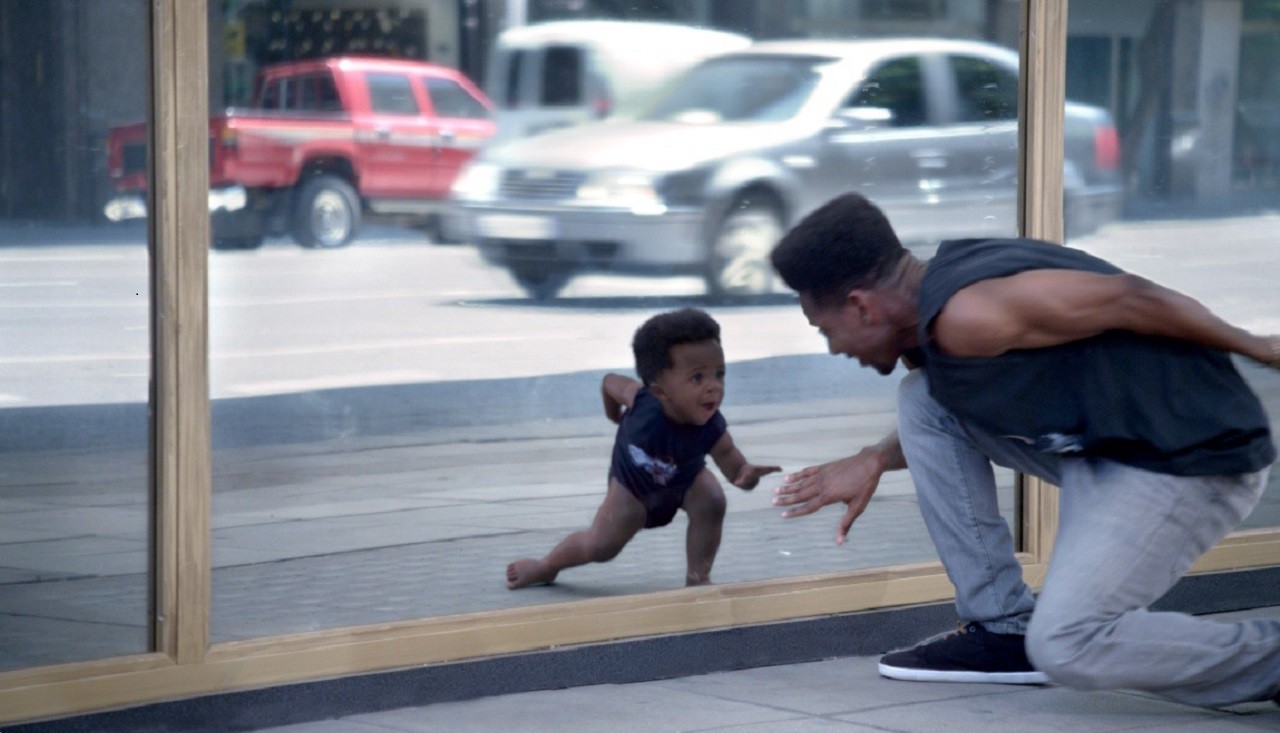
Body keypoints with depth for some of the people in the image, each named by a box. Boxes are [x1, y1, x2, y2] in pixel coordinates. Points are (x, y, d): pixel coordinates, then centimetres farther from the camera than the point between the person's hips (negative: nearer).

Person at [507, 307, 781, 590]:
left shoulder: (712, 429, -40)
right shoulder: (640, 400, -41)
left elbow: (736, 469, -38)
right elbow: (610, 381, -18)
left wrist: (748, 475, -63)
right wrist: (614, 415, 4)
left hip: (685, 481, 1)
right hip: (634, 483, -1)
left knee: (711, 503, -28)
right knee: (601, 546, 3)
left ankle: (698, 577, -7)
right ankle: (546, 566, 34)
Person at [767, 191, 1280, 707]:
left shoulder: (964, 315, -23)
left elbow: (1128, 299, -20)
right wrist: (875, 460, 14)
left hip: (1196, 460, -10)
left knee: (1066, 647, -22)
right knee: (923, 400, 9)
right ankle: (1002, 629, 12)